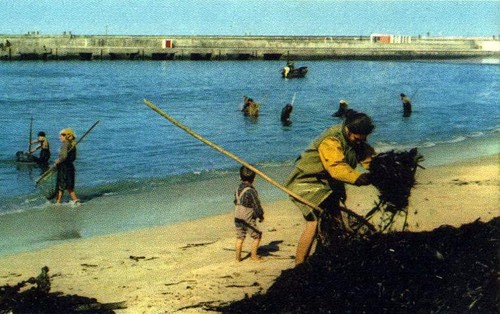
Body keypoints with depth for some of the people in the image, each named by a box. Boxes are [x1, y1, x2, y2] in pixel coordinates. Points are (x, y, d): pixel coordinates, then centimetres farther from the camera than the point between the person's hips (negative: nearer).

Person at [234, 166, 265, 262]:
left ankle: (238, 257, 18)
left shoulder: (238, 189, 4)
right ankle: (254, 255, 11)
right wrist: (261, 216, 1)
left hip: (237, 217, 7)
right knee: (257, 236, 9)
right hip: (248, 219, -7)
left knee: (240, 237, 16)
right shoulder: (251, 191, -19)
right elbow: (256, 206, -15)